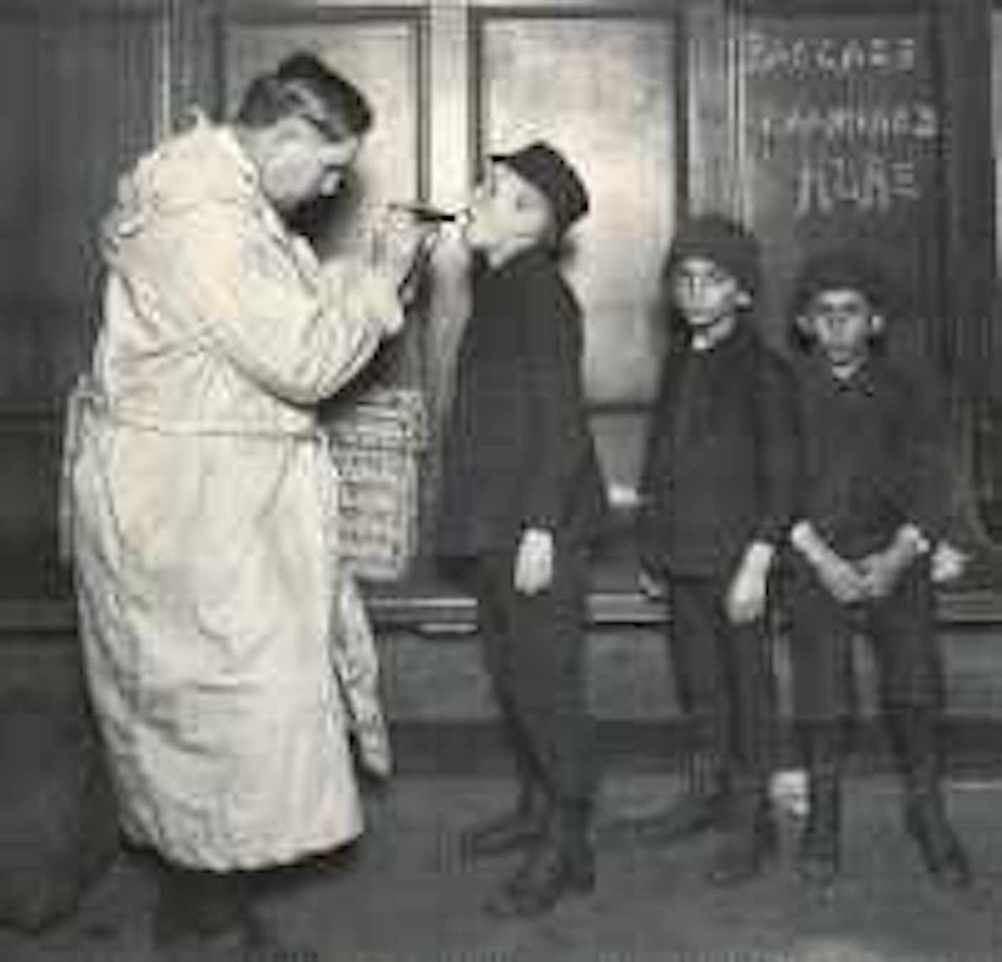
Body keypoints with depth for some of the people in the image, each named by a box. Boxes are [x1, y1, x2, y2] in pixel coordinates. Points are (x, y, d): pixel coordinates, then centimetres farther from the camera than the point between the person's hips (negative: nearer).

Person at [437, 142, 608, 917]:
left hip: (538, 527, -10)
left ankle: (567, 850, 7)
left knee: (547, 680, -3)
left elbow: (561, 420, -18)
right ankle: (538, 808, 33)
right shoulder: (501, 288, 15)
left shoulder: (541, 293, -13)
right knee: (511, 676, 17)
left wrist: (541, 526, -22)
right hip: (496, 525, 10)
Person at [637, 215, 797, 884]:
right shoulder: (679, 360, 11)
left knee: (746, 681, 3)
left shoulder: (762, 369, -9)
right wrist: (653, 548, 15)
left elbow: (780, 473, -12)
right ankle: (708, 790, 31)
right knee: (695, 676, 16)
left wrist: (756, 562, -17)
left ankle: (750, 817, 13)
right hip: (681, 552, 6)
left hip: (735, 553, -6)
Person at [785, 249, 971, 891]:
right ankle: (823, 819, 9)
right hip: (815, 561, 0)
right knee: (820, 691, -6)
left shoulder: (911, 391, 9)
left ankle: (927, 811, 4)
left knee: (915, 686, -11)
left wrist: (897, 556, -13)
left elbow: (931, 483, 2)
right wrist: (820, 557, -12)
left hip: (898, 558, 1)